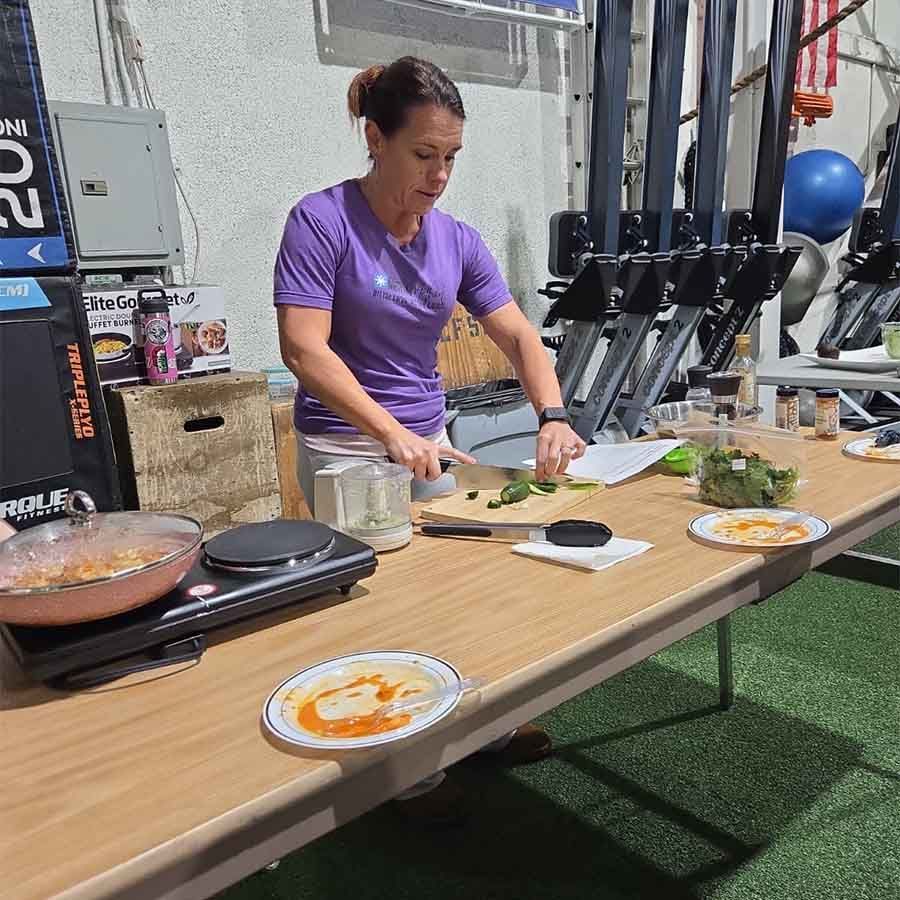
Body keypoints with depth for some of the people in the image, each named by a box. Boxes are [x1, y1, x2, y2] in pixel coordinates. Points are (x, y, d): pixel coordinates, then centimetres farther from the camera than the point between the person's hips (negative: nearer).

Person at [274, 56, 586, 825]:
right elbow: (304, 348, -21)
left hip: (428, 439, 6)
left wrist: (553, 416, -16)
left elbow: (517, 335, 0)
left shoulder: (457, 239, 2)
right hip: (346, 446, -5)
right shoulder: (322, 222, -14)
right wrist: (392, 432, -29)